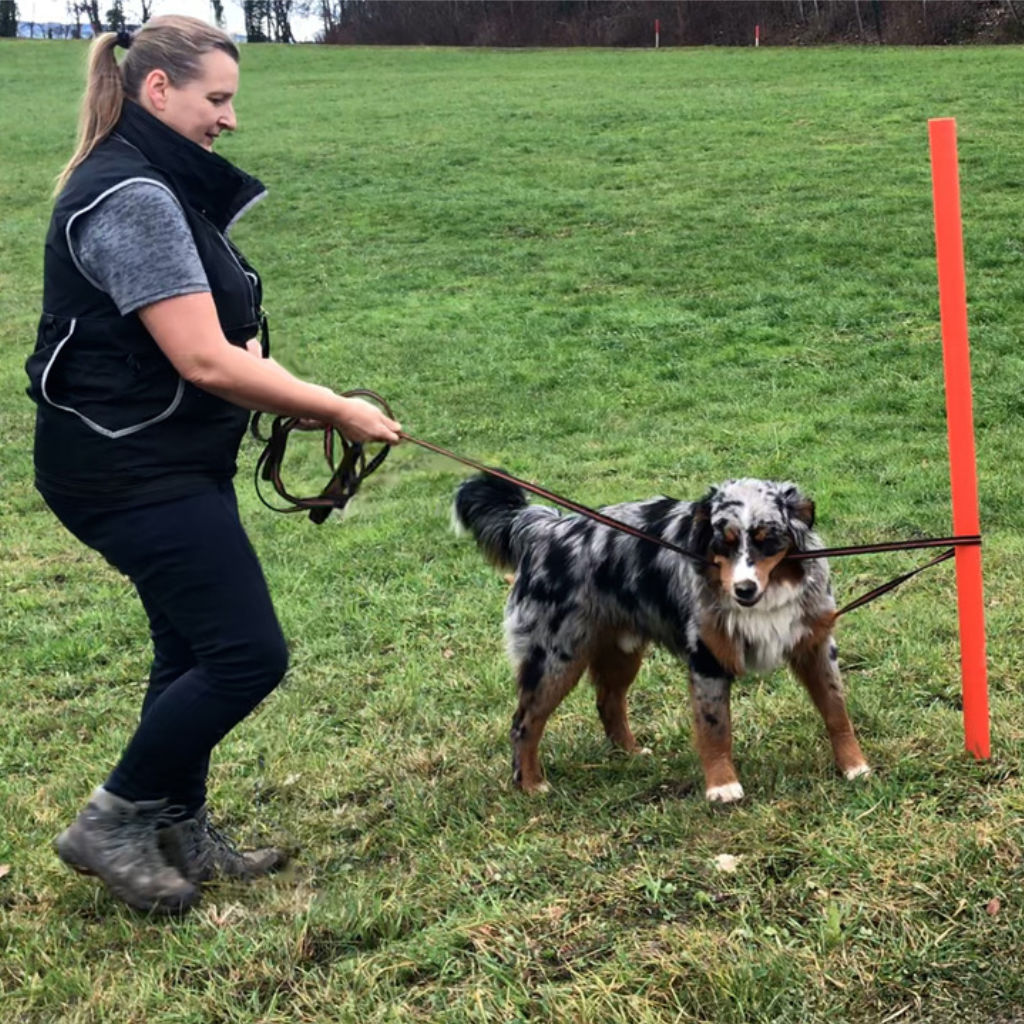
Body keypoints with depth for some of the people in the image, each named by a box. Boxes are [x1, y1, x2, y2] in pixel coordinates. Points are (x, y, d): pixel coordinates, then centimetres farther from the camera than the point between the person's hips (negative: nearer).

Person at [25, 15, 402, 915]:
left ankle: (180, 832, 30)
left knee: (196, 648, 17)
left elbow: (208, 341, 15)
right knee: (247, 652, -8)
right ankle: (109, 824, 6)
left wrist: (303, 399, -1)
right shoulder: (133, 198, -21)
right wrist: (334, 409, -15)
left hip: (167, 460, 10)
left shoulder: (159, 185, 13)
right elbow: (204, 360, -24)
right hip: (131, 470, -10)